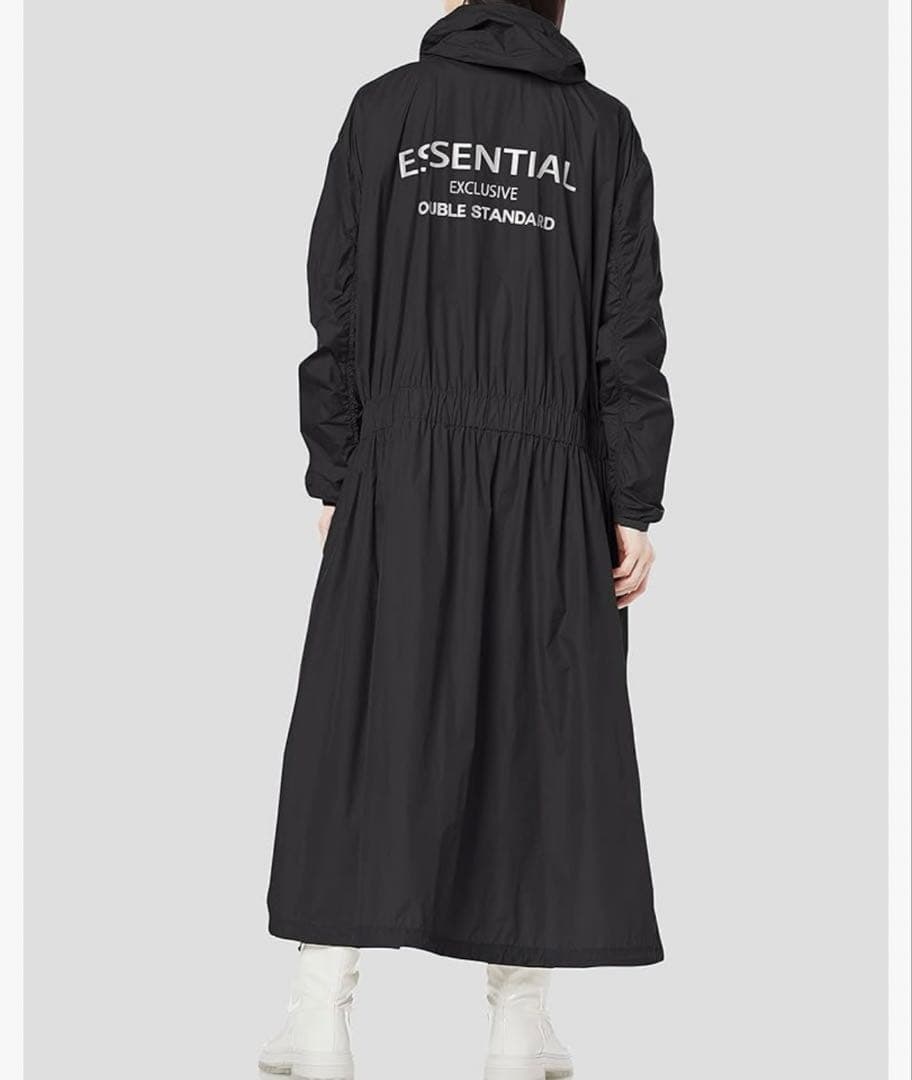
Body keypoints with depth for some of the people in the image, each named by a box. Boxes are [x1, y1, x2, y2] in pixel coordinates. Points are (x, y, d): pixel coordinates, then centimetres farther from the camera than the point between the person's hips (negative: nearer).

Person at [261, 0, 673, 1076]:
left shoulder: (385, 107, 4)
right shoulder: (601, 127, 4)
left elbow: (338, 311, 1)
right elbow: (630, 335, 0)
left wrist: (334, 477, 6)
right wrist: (633, 505, 3)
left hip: (399, 475, 0)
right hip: (549, 485, 0)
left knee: (364, 722, 4)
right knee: (532, 727, 7)